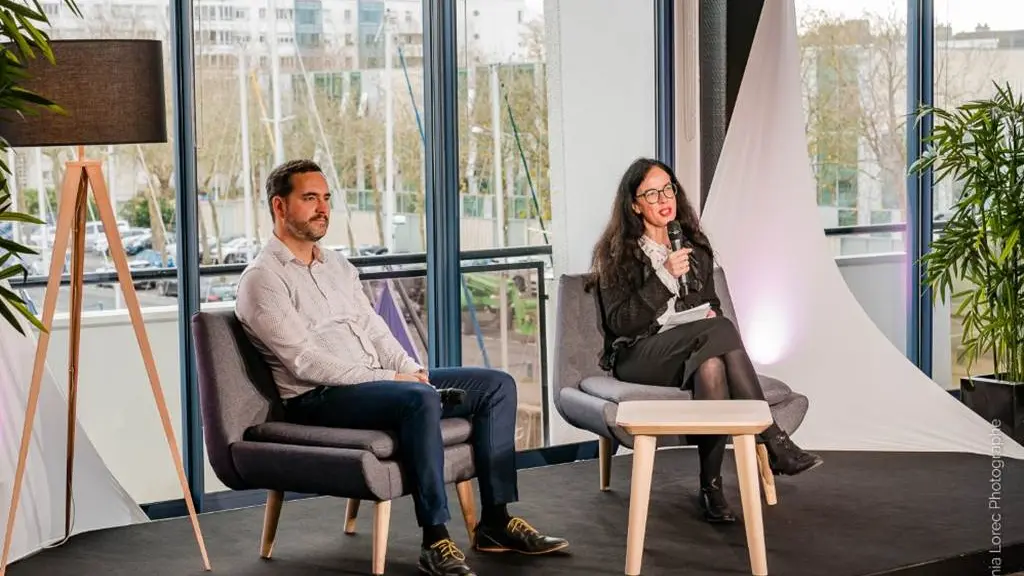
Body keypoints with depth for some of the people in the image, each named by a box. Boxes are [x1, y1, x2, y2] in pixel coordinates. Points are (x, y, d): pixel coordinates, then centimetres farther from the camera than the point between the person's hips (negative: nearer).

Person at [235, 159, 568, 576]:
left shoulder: (337, 265, 20)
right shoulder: (262, 279, -8)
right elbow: (306, 361, -17)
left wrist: (413, 371, -3)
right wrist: (389, 378, -18)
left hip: (379, 382, 9)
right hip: (319, 400, -9)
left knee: (496, 385, -1)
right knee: (420, 399, -37)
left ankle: (495, 521, -3)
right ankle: (435, 541, -32)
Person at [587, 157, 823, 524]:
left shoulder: (695, 245, 17)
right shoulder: (616, 253, 1)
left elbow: (710, 303, 26)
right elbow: (619, 322, -10)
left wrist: (711, 313, 0)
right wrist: (664, 277, -18)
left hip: (690, 352, 4)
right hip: (638, 357, -4)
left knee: (711, 363, -37)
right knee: (720, 330, -33)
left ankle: (711, 486, -39)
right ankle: (774, 442, -35)